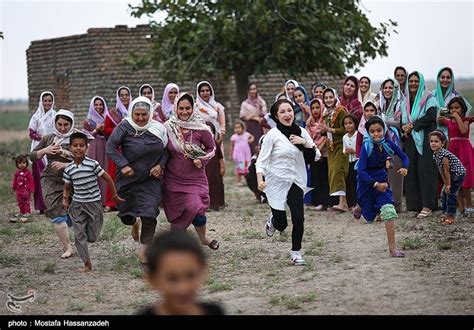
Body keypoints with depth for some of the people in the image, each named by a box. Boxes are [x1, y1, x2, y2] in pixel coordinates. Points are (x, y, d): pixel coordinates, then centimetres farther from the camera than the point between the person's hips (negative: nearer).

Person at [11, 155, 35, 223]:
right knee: (20, 202, 13)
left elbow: (31, 181, -11)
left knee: (26, 202, -3)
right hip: (19, 190, 6)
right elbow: (15, 180, 15)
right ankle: (22, 212, 24)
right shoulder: (17, 172, 5)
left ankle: (27, 213, 2)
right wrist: (13, 187, 15)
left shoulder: (27, 172, -12)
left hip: (26, 190, -6)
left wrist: (31, 188, -13)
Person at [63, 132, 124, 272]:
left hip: (94, 203, -3)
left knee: (92, 237, 3)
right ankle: (87, 263, 8)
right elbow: (67, 188, 12)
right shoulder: (68, 169, 0)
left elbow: (108, 178, -3)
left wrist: (115, 195, 2)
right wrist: (65, 200, -4)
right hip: (77, 205, 3)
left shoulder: (92, 164, -11)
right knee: (79, 235, -1)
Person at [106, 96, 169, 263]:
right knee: (125, 215, 9)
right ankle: (135, 223, 47)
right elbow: (110, 147, -15)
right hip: (128, 177, -1)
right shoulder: (124, 127, -11)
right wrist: (123, 165, -23)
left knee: (149, 214, -11)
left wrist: (160, 165, -7)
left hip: (150, 179, 1)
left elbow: (166, 149, 10)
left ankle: (144, 250, 1)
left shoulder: (158, 129, -2)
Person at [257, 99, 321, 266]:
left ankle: (296, 252, 7)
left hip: (295, 182, 3)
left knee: (298, 218, -11)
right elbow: (262, 160, -8)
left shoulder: (302, 132, 4)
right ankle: (273, 221, 39)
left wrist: (304, 142, -11)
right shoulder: (272, 135, -8)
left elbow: (316, 156, 5)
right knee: (281, 224, 2)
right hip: (276, 182, -3)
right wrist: (260, 180, -22)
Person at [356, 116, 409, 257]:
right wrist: (375, 184, -41)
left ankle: (392, 248, -9)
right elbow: (361, 171, -29)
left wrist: (405, 167, -19)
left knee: (389, 211, -15)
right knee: (369, 216, 15)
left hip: (382, 181, 3)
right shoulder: (367, 147, -23)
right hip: (366, 182, -2)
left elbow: (404, 156, 3)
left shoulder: (388, 144, -11)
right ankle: (359, 207, 54)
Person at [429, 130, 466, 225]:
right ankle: (446, 213, 21)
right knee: (444, 194, 11)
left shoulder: (443, 154, -28)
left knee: (451, 193, -8)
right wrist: (446, 183, 6)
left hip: (458, 174, -9)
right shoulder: (435, 155, 0)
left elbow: (446, 170, -22)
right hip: (452, 175, 9)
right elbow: (441, 170, 5)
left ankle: (451, 216, 1)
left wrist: (448, 184, -14)